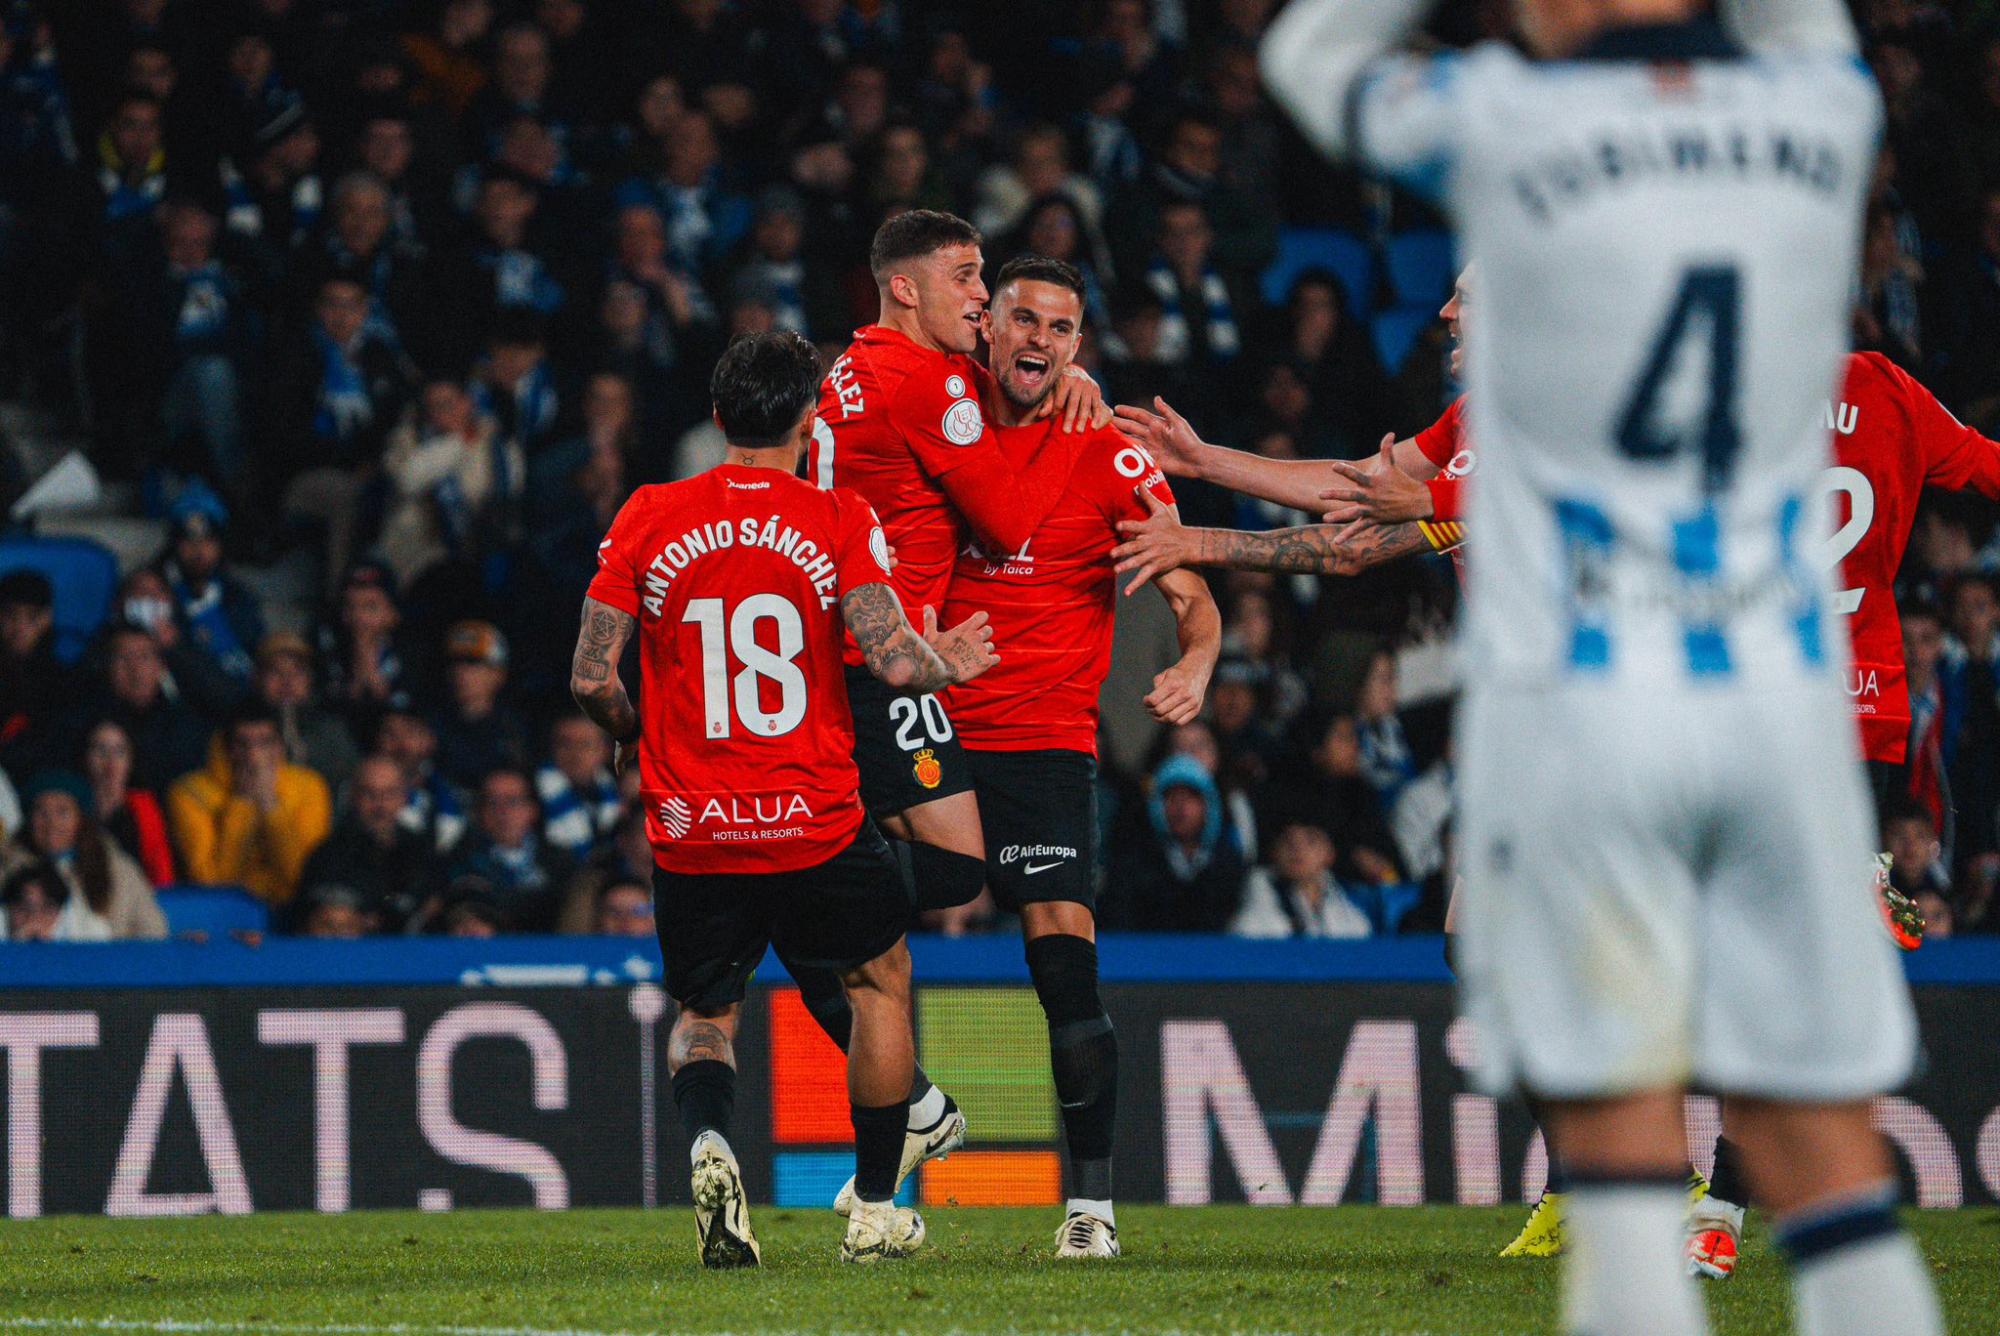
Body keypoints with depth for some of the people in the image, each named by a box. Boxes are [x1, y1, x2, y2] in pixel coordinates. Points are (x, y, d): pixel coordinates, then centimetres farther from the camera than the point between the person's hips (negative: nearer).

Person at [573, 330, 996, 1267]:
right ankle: (875, 1210, 24)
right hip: (816, 826, -2)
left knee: (703, 1012, 21)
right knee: (879, 977, 24)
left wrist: (632, 734, 19)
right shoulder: (839, 521, -5)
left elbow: (592, 679, -1)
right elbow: (895, 662, -13)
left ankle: (707, 1138, -12)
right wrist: (948, 664, 9)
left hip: (691, 833, 2)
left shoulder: (649, 519, 0)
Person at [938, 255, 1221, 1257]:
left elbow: (1192, 599, 0)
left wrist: (1194, 668, -20)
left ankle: (1089, 1203, -7)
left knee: (1066, 964, -13)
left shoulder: (1108, 459, 0)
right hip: (928, 740, 3)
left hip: (1045, 743, -3)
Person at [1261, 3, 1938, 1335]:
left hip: (1579, 705, -3)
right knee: (1828, 1159, 5)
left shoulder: (1508, 125, -6)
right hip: (1783, 700, 3)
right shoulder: (1827, 118, 4)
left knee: (1622, 1138, -2)